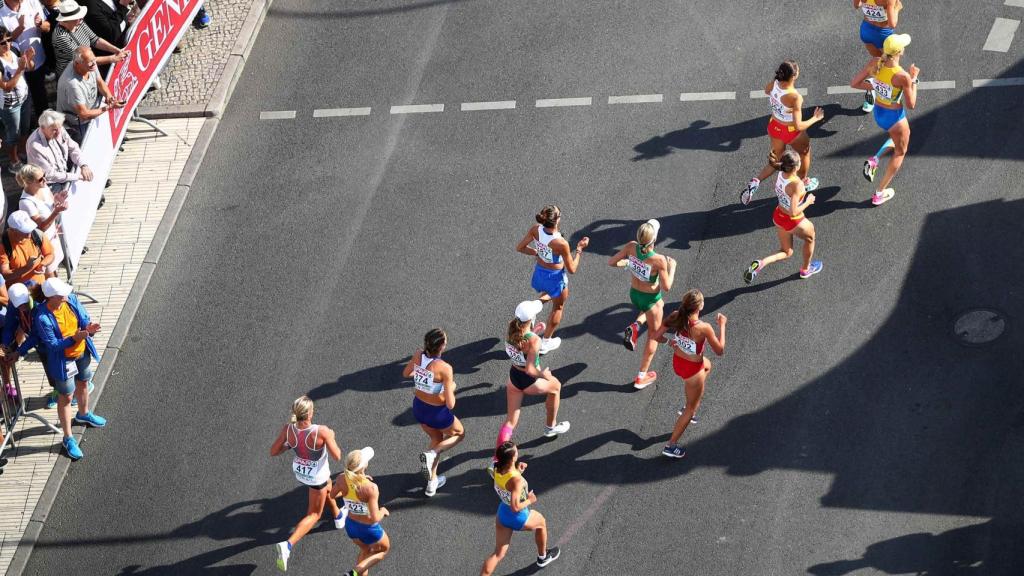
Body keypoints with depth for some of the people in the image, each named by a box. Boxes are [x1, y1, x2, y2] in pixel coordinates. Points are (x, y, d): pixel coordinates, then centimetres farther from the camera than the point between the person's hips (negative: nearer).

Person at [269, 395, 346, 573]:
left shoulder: (288, 430, -24)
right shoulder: (321, 431, -36)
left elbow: (273, 452, -12)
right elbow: (337, 456, -24)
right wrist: (331, 437, -7)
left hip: (299, 472, 5)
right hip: (317, 477, -5)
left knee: (328, 488, 36)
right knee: (314, 514, 14)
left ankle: (338, 516, 62)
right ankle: (288, 545, -4)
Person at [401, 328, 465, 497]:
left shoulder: (418, 355, -15)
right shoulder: (445, 369, -32)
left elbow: (406, 373, 8)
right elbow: (450, 404, -25)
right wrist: (451, 388, -7)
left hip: (418, 407, 6)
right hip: (437, 413, -6)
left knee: (437, 440, 32)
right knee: (459, 434, 26)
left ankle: (432, 483, 39)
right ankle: (430, 454, 4)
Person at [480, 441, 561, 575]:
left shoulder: (497, 470, -15)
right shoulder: (517, 480, -37)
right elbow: (515, 507, -35)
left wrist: (517, 470, -6)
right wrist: (529, 500, -17)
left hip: (502, 514, 5)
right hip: (518, 518, -5)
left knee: (498, 553, 16)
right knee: (541, 522, 30)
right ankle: (542, 557, 54)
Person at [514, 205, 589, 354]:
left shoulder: (535, 230, -22)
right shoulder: (561, 244, -35)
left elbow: (520, 248, -5)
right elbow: (572, 269, -21)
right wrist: (579, 249, -13)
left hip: (539, 273, 5)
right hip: (556, 277, -5)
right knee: (558, 307, 26)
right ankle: (546, 342, 38)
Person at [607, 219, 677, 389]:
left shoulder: (631, 247, -22)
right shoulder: (659, 260, -34)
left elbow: (611, 262, -8)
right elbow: (666, 287, -22)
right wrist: (672, 267, -9)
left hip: (634, 294, 5)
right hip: (651, 298, -5)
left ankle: (635, 326, 12)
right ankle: (641, 377, 26)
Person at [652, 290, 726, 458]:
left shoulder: (675, 317, -19)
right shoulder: (704, 328, -33)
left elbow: (658, 336, -8)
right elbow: (720, 350, -19)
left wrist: (669, 342, 13)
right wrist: (722, 326, -11)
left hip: (677, 361, 6)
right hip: (692, 370, -6)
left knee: (707, 365, 38)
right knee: (692, 408, 17)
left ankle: (688, 408, 43)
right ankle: (671, 445, 25)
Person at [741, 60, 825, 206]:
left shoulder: (773, 84, -21)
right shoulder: (795, 97, -37)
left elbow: (766, 91, 7)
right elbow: (798, 126, -32)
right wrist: (815, 118, -18)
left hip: (774, 127, 5)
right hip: (791, 132, -5)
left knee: (776, 161, 27)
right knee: (805, 152, 30)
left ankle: (755, 181, 8)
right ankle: (803, 182, 50)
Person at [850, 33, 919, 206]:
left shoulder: (874, 64, -18)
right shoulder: (902, 76, -32)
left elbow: (854, 83, -8)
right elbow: (911, 105, -19)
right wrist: (913, 80, -11)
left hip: (878, 112, 6)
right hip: (895, 117, -6)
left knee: (897, 137, 37)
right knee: (900, 152, 23)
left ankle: (874, 160, 17)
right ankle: (880, 193, 28)